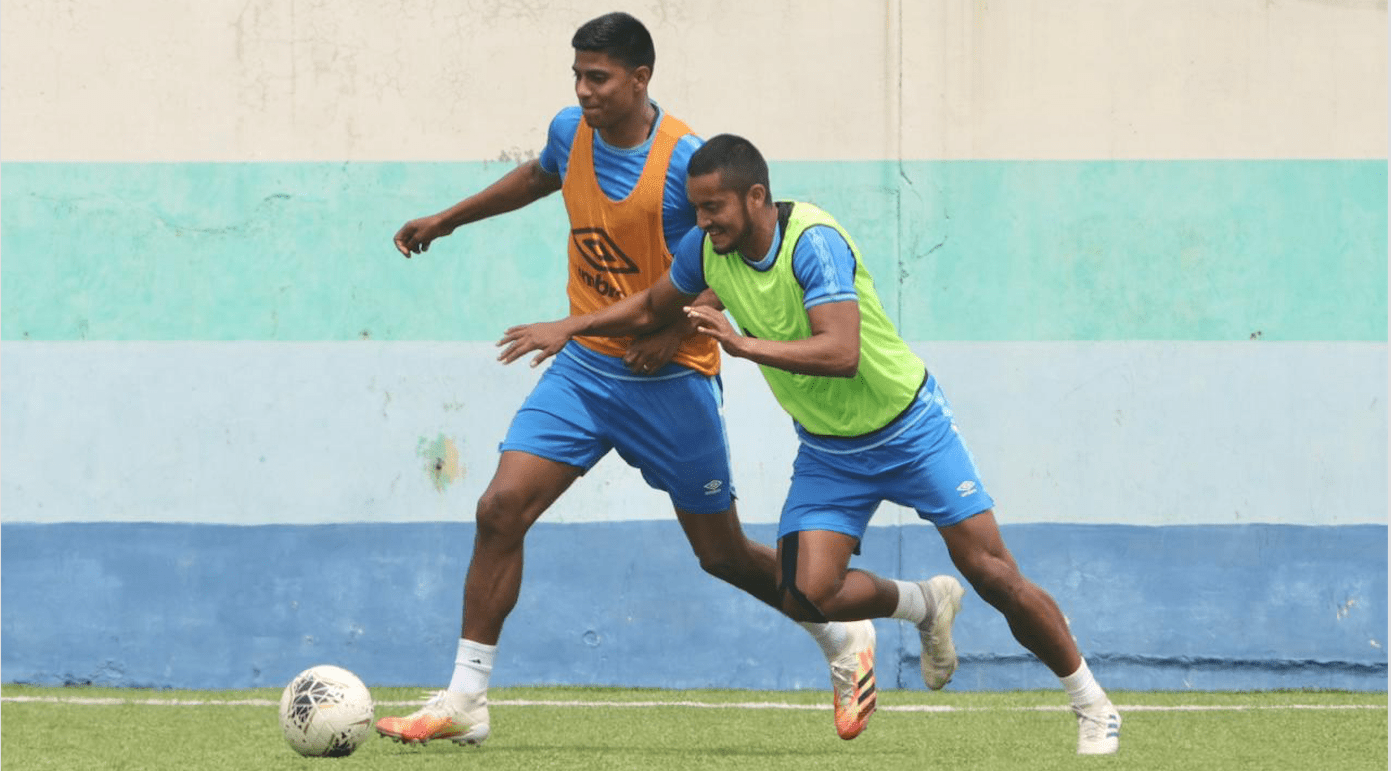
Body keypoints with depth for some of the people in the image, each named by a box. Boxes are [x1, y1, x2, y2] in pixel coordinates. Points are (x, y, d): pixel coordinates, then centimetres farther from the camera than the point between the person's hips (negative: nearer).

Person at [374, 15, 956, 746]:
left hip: (669, 381, -5)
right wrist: (447, 220, 29)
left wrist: (680, 329, -22)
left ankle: (844, 641, 32)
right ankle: (464, 700, -7)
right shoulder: (571, 133, -1)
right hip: (584, 367, 5)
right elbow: (538, 175, 24)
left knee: (722, 553, 6)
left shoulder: (688, 162, -19)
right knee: (500, 509, -11)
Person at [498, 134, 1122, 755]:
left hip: (907, 427, -5)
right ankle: (924, 606, 17)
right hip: (826, 451, 5)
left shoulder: (814, 242, -27)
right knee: (807, 596, -14)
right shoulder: (707, 248, -8)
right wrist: (569, 326, 5)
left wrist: (743, 343, -47)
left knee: (992, 573, -8)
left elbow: (841, 353, -40)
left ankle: (1093, 706, 9)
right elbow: (652, 308, 13)